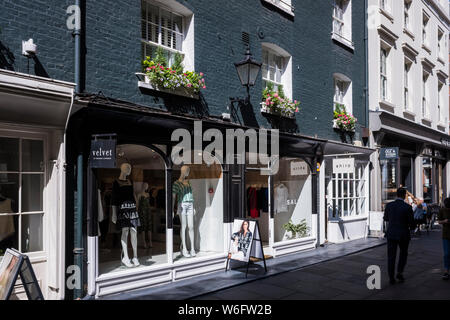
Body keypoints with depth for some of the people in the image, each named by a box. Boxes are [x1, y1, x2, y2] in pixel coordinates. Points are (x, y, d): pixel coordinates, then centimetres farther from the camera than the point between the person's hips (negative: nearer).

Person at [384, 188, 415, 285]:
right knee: (403, 253, 22)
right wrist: (410, 227, 14)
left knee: (391, 256, 9)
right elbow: (412, 224, -9)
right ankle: (399, 273, 10)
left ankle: (391, 278, 10)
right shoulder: (408, 207, -15)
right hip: (403, 235, -2)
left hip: (391, 234, 2)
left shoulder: (389, 205, -4)